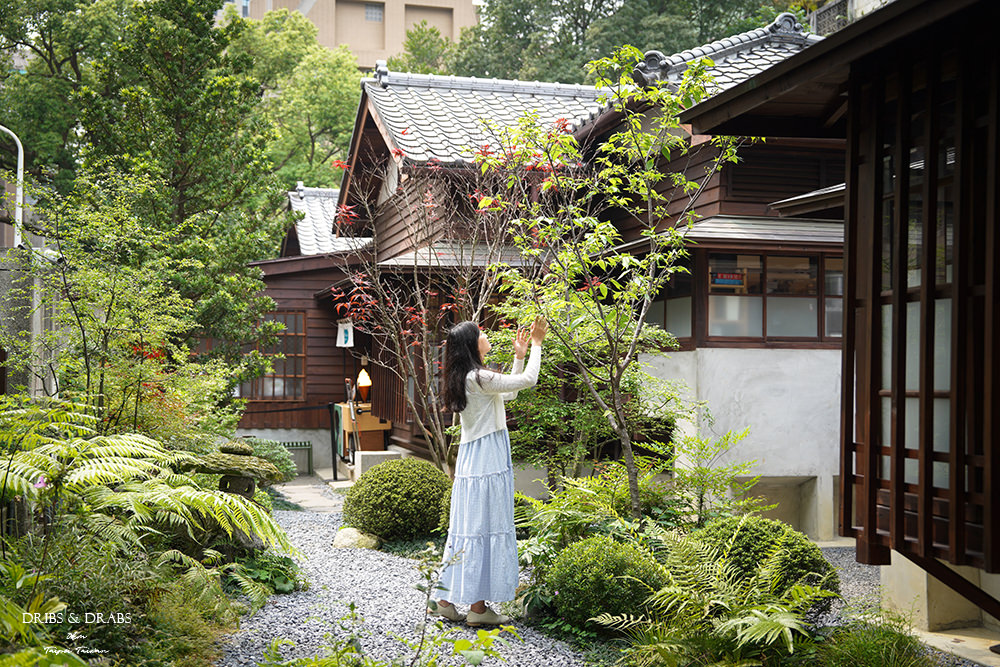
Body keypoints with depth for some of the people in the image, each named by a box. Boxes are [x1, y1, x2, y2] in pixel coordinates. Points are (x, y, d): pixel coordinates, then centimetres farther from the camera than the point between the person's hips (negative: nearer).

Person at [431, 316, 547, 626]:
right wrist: (536, 343, -1)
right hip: (487, 462, -9)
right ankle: (478, 608, -1)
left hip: (471, 462, 9)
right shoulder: (478, 378, -15)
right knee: (484, 528, -5)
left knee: (466, 528, 12)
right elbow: (527, 380, -14)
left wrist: (519, 356, 20)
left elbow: (509, 393, 23)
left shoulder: (466, 379, 14)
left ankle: (445, 599, 15)